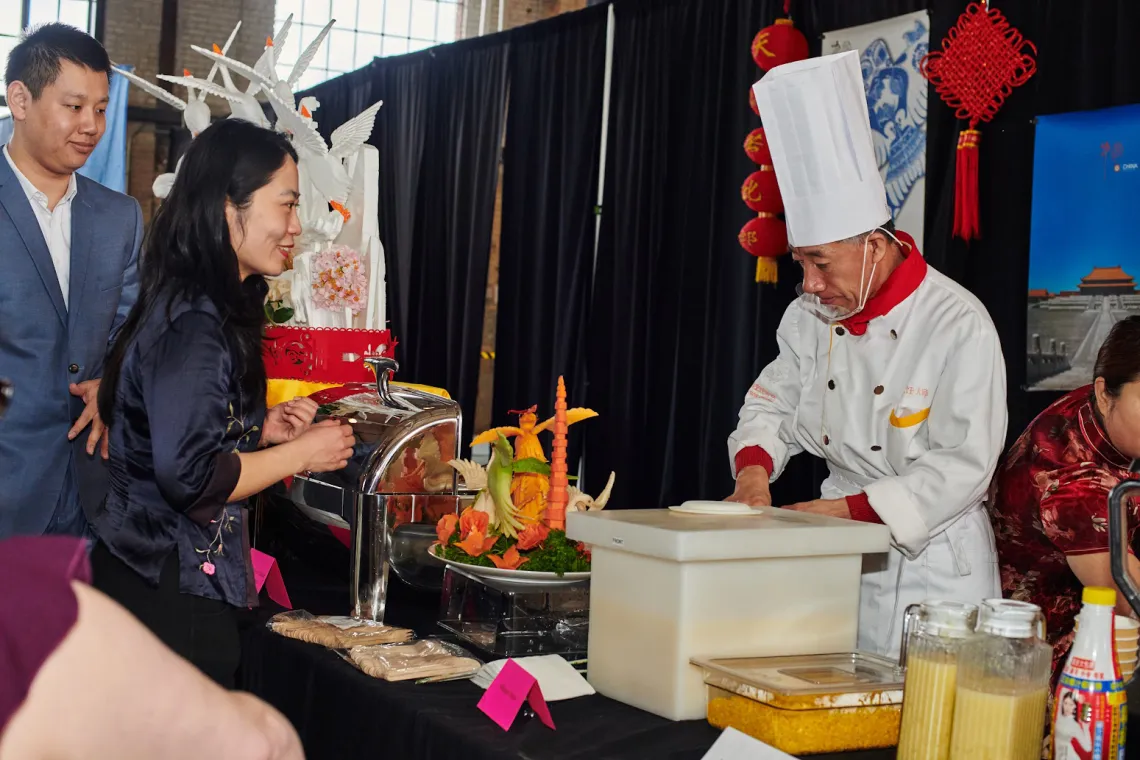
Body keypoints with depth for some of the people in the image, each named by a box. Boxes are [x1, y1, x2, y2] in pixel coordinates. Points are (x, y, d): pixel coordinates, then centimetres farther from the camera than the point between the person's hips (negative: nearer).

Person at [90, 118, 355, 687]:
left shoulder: (207, 313, 11)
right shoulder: (193, 329, -20)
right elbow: (189, 476, -25)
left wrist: (263, 430, 6)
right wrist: (301, 453, -14)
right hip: (171, 594, -10)